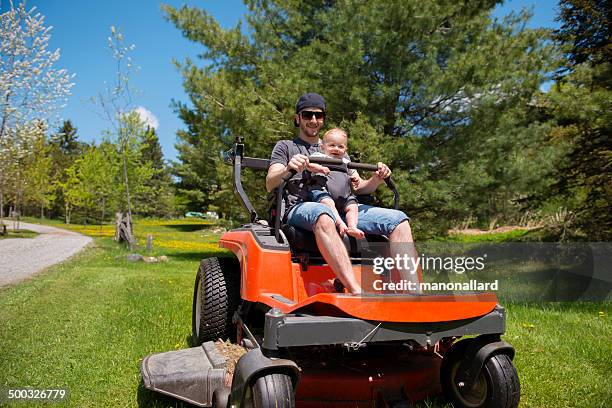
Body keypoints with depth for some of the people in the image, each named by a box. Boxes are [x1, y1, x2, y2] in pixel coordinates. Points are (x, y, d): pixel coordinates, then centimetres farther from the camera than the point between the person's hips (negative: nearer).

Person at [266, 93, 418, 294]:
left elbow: (359, 187, 22)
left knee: (399, 219, -17)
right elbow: (270, 185, 2)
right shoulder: (285, 147, 19)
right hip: (300, 207, -4)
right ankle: (358, 293, -52)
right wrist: (288, 170, -22)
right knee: (323, 216, -42)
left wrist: (377, 179, -2)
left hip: (344, 209, 5)